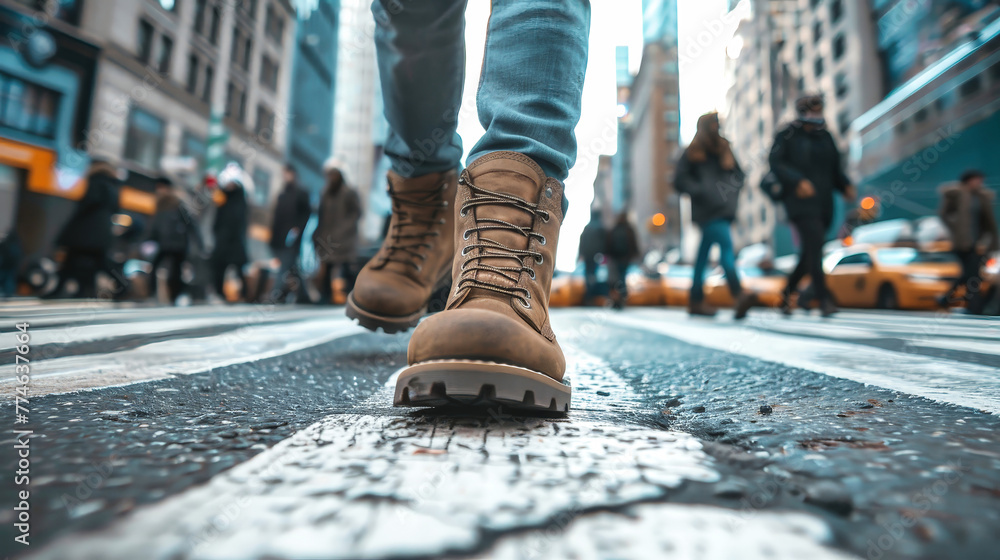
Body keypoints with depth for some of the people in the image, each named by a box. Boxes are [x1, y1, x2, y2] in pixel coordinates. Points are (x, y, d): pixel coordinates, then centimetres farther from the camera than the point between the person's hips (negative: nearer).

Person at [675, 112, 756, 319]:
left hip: (724, 210, 6)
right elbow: (680, 180, -5)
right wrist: (700, 192, -15)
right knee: (726, 246, -22)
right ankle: (739, 294, -29)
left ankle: (696, 301, 15)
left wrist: (733, 190, 4)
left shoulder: (724, 149, 19)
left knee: (704, 254, 10)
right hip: (708, 211, -6)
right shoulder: (693, 153, 1)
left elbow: (738, 172, 24)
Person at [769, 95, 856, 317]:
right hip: (801, 201, -6)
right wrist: (798, 180, -23)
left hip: (823, 204, 6)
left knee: (810, 253, 8)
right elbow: (776, 163, -11)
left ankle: (787, 292, 25)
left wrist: (846, 186, 2)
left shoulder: (825, 137, 19)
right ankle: (824, 301, -16)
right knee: (814, 247, -17)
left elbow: (836, 168, 20)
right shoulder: (787, 136, 1)